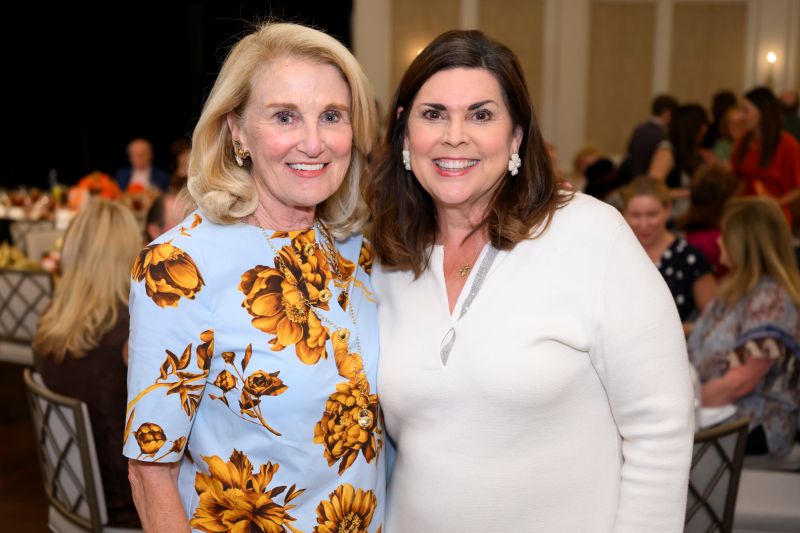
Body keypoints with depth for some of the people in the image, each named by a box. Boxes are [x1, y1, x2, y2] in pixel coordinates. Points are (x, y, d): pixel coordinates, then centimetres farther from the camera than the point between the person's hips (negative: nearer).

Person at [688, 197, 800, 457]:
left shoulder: (771, 301, -16)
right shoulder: (735, 286, 13)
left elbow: (741, 382, -20)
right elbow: (704, 348, 13)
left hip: (755, 424, -8)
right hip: (714, 407, 8)